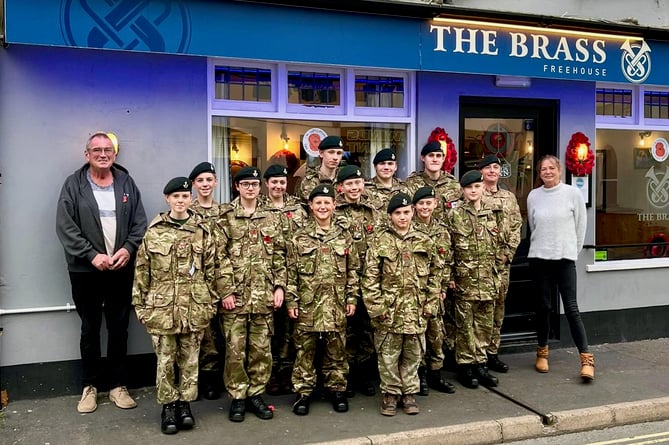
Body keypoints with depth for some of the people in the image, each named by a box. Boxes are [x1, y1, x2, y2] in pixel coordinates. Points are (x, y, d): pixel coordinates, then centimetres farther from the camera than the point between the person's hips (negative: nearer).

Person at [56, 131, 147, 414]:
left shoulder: (126, 183, 7)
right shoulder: (73, 185, -1)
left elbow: (140, 222, 5)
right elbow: (65, 227, -7)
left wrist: (128, 248, -11)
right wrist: (91, 254, -16)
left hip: (121, 269, 2)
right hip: (86, 270, -2)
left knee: (119, 329, 9)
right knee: (90, 330, 10)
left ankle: (118, 386, 22)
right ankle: (89, 386, 23)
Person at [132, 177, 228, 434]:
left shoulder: (203, 231, 0)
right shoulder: (153, 232, -1)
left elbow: (212, 269, 4)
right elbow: (142, 272, 2)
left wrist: (211, 302, 1)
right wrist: (140, 305, 1)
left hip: (195, 307, 1)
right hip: (161, 307, 0)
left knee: (189, 358, 10)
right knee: (165, 360, 8)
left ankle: (185, 404, 24)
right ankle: (168, 406, 22)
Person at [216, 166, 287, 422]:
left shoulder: (271, 218, 9)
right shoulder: (224, 218, 0)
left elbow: (279, 256, 9)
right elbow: (218, 257, -5)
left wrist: (279, 287, 0)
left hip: (264, 295, 3)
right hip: (234, 294, -2)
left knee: (261, 349, 8)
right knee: (235, 349, 2)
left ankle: (256, 394, 22)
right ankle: (237, 397, 16)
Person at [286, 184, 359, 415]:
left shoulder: (344, 236, 5)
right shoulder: (299, 237, 1)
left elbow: (353, 270, 7)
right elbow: (291, 272, 0)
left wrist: (352, 298, 2)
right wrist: (291, 301, -4)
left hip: (336, 303, 1)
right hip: (307, 303, -1)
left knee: (336, 348, 9)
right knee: (305, 348, 5)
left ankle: (336, 389, 23)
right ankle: (303, 392, 16)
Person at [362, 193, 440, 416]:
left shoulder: (425, 241, 6)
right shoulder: (379, 242, -2)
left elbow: (434, 275, 10)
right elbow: (370, 277, -5)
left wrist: (430, 305, 4)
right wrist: (376, 306, -10)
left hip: (416, 311, 2)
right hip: (388, 310, -2)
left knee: (413, 354, 11)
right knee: (388, 355, 6)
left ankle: (409, 393, 27)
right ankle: (390, 394, 22)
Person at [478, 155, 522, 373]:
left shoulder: (509, 197, 14)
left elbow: (516, 227, 12)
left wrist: (508, 252, 1)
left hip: (503, 260, 5)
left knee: (498, 305, 9)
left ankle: (492, 353, 19)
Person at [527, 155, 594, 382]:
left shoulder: (573, 193, -2)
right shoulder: (533, 196, 4)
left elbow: (580, 226, 4)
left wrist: (572, 250, 7)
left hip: (565, 258, -2)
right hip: (539, 258, 2)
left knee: (571, 308, -6)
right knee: (544, 305, 9)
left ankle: (586, 359, 0)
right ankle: (542, 352, 24)